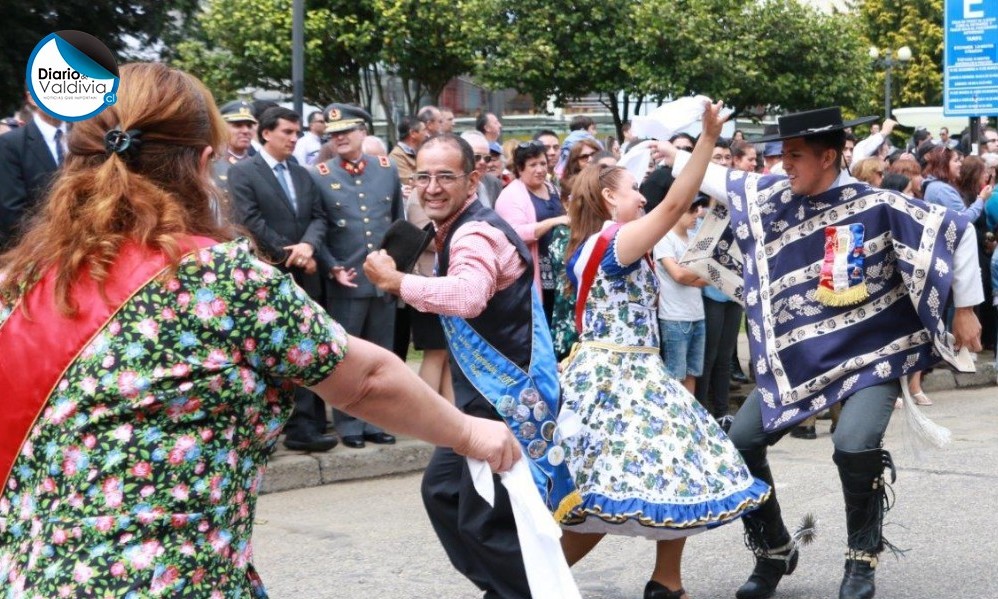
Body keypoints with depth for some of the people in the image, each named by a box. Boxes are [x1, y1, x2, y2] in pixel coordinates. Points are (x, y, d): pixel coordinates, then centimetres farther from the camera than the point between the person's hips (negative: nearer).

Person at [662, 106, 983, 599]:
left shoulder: (877, 206, -15)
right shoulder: (774, 197, 0)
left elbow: (954, 229, -9)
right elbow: (728, 183, 19)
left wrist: (965, 308, -7)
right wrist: (677, 158, 27)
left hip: (871, 355, -6)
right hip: (797, 358, 6)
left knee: (854, 446, -29)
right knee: (740, 444, 0)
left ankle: (862, 559, -3)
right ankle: (774, 551, 22)